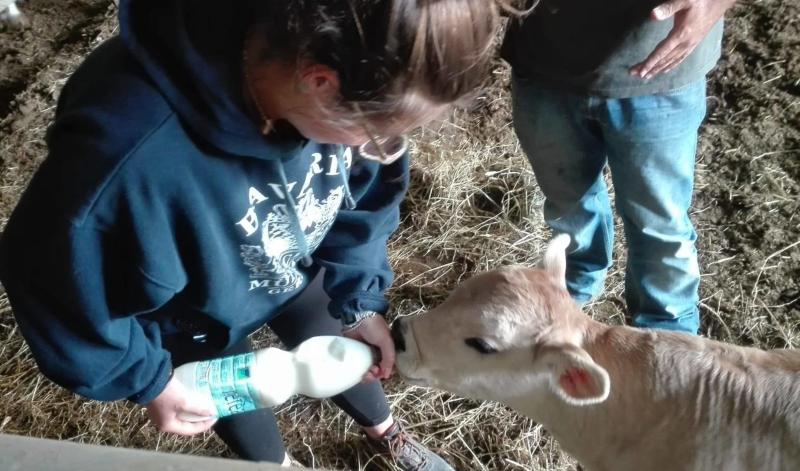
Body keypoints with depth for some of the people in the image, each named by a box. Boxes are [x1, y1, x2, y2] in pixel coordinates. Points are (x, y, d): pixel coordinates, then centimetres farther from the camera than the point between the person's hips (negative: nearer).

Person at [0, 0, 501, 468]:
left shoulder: (339, 98, -31)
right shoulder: (131, 154, -47)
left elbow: (365, 194, -9)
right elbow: (51, 278, -27)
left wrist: (361, 302, -8)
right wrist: (147, 379, -14)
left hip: (294, 266, 4)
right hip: (193, 314, -3)